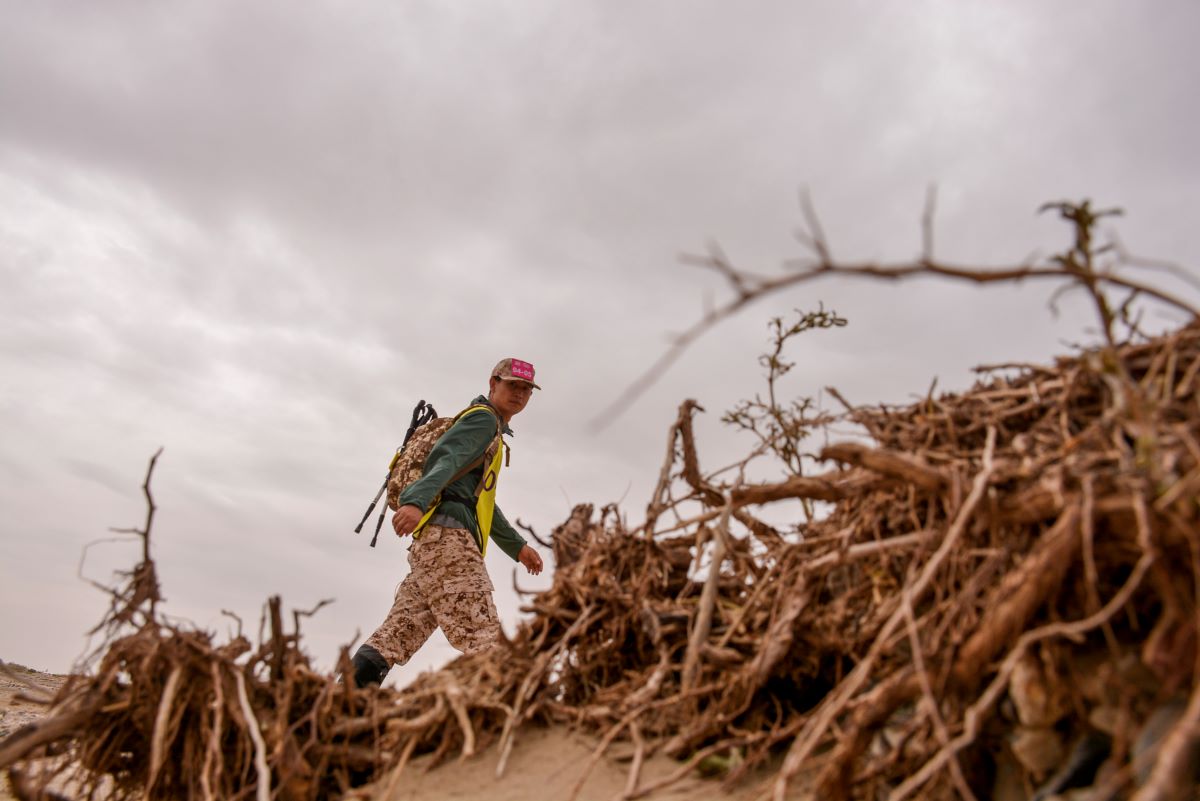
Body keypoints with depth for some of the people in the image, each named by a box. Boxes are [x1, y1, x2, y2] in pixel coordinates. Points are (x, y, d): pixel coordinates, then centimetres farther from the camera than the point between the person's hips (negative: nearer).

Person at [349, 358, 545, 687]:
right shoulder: (484, 418, 3)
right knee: (481, 637, -18)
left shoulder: (492, 434, 34)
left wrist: (517, 546, 39)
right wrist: (416, 501, -35)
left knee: (398, 633, 0)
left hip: (432, 539, 10)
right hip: (447, 533, -10)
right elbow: (444, 459, -16)